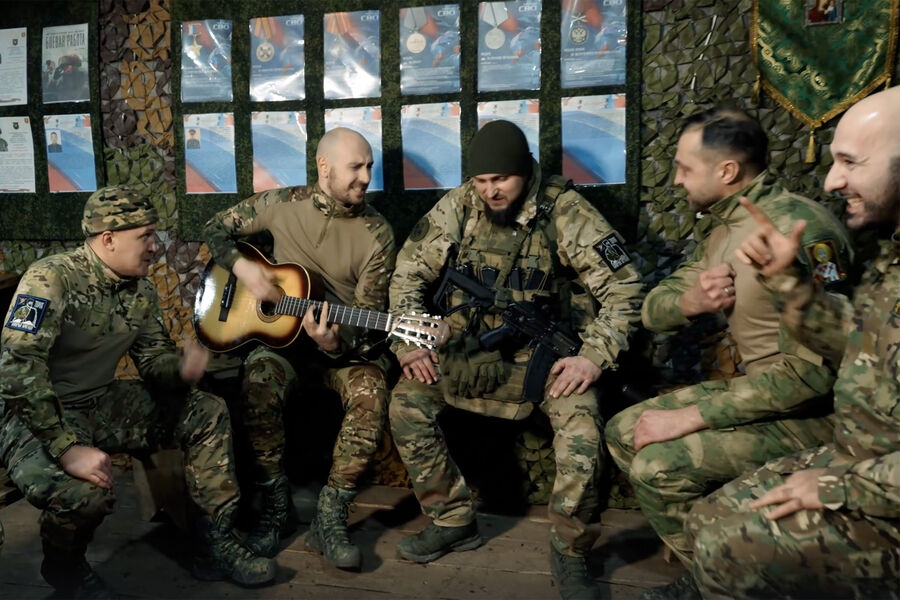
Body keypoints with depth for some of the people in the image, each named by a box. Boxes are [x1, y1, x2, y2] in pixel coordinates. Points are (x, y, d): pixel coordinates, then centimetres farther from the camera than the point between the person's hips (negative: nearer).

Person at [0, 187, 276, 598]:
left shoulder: (141, 292, 2)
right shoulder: (52, 279, -22)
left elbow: (153, 357, 9)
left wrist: (182, 370, -17)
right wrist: (66, 447, -34)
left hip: (100, 402, 8)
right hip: (35, 414, -7)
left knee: (207, 413, -1)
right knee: (84, 492, -36)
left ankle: (216, 546, 5)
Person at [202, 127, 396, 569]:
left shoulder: (377, 234, -7)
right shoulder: (282, 205, -1)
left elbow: (369, 318, -8)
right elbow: (216, 229, 11)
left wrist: (336, 342, -30)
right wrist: (242, 266, -10)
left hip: (347, 345, -1)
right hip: (284, 335, 1)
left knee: (370, 395, -32)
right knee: (259, 380, -31)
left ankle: (330, 517, -17)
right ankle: (276, 506, -12)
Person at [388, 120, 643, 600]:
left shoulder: (565, 211, -15)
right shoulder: (457, 207, -5)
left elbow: (624, 288, -14)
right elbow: (409, 272, 2)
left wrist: (595, 357, -25)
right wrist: (408, 343, -10)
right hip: (476, 347, 4)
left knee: (581, 428, -28)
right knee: (406, 401, -11)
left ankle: (570, 550, -3)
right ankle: (452, 520, 6)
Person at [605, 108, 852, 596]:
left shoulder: (799, 228, -23)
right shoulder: (724, 230, 6)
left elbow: (812, 370, -29)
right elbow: (652, 310, 5)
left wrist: (690, 416, -25)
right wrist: (688, 302, -20)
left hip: (812, 409, -9)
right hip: (755, 388, 9)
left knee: (659, 465, -23)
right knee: (623, 431, 5)